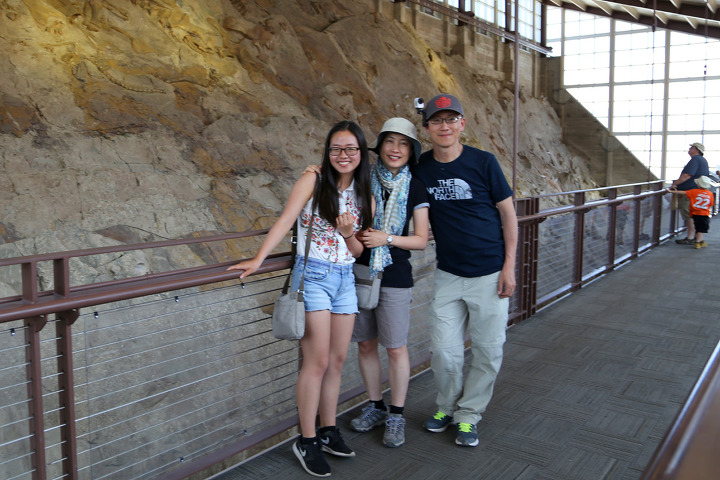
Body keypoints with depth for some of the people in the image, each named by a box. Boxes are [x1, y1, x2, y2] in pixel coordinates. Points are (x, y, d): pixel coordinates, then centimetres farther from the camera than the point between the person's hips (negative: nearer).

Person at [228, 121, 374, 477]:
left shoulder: (364, 197, 9)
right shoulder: (313, 181, -5)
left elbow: (358, 251, 11)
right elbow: (285, 221, -16)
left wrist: (348, 232, -11)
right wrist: (258, 259, -28)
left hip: (345, 279, 6)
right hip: (313, 276, -5)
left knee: (337, 360, 10)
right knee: (318, 362, -4)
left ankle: (328, 431, 25)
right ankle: (307, 442, 9)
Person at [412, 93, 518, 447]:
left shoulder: (483, 162, -8)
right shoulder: (420, 168, 0)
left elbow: (508, 213, -3)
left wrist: (509, 266, -7)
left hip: (489, 274, -2)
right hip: (448, 274, 2)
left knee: (488, 352, 6)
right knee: (444, 352, 5)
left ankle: (468, 414, 26)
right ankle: (448, 405, 31)